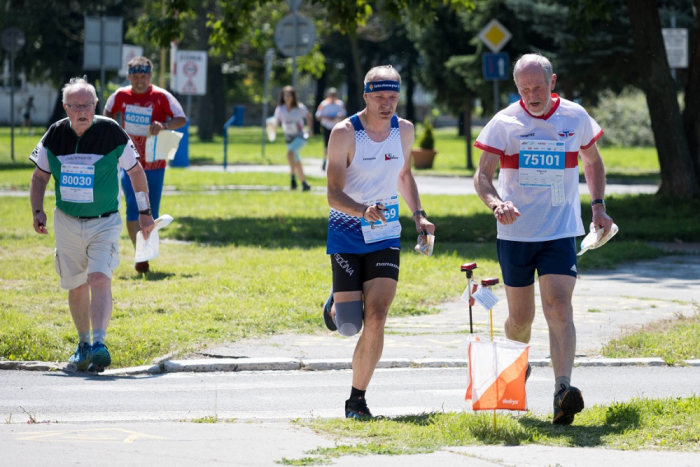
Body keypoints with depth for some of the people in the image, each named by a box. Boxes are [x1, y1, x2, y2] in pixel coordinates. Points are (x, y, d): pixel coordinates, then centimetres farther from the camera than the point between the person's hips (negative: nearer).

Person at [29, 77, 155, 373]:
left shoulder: (112, 133, -10)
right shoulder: (55, 136, -3)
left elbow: (135, 171, 3)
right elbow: (40, 176, 10)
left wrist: (145, 211, 5)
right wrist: (37, 211, -3)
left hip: (104, 223, -3)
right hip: (67, 223, 3)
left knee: (99, 279, -21)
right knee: (76, 287, 10)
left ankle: (99, 344, -27)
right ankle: (83, 343, 29)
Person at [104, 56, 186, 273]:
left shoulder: (161, 97, -9)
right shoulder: (121, 96, -1)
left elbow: (182, 119, -12)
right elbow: (108, 111, 19)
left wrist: (164, 126, -31)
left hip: (154, 163, 0)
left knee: (151, 212, 6)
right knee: (133, 207, -15)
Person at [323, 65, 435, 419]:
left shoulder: (404, 131, 3)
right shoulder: (344, 133, -13)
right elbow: (334, 194, -17)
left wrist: (417, 214, 9)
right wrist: (364, 211, -36)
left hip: (385, 237, 3)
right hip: (346, 235, -3)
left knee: (375, 319, -11)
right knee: (349, 325, -4)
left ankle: (357, 399, 0)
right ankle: (337, 304, 34)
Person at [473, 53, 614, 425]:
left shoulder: (576, 118, 2)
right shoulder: (505, 122, -3)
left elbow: (593, 161, 20)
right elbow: (482, 176, -6)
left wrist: (598, 205, 11)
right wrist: (497, 204, -26)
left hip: (561, 232, 0)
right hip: (515, 232, 0)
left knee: (559, 309, -16)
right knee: (520, 317, 9)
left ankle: (562, 390, -26)